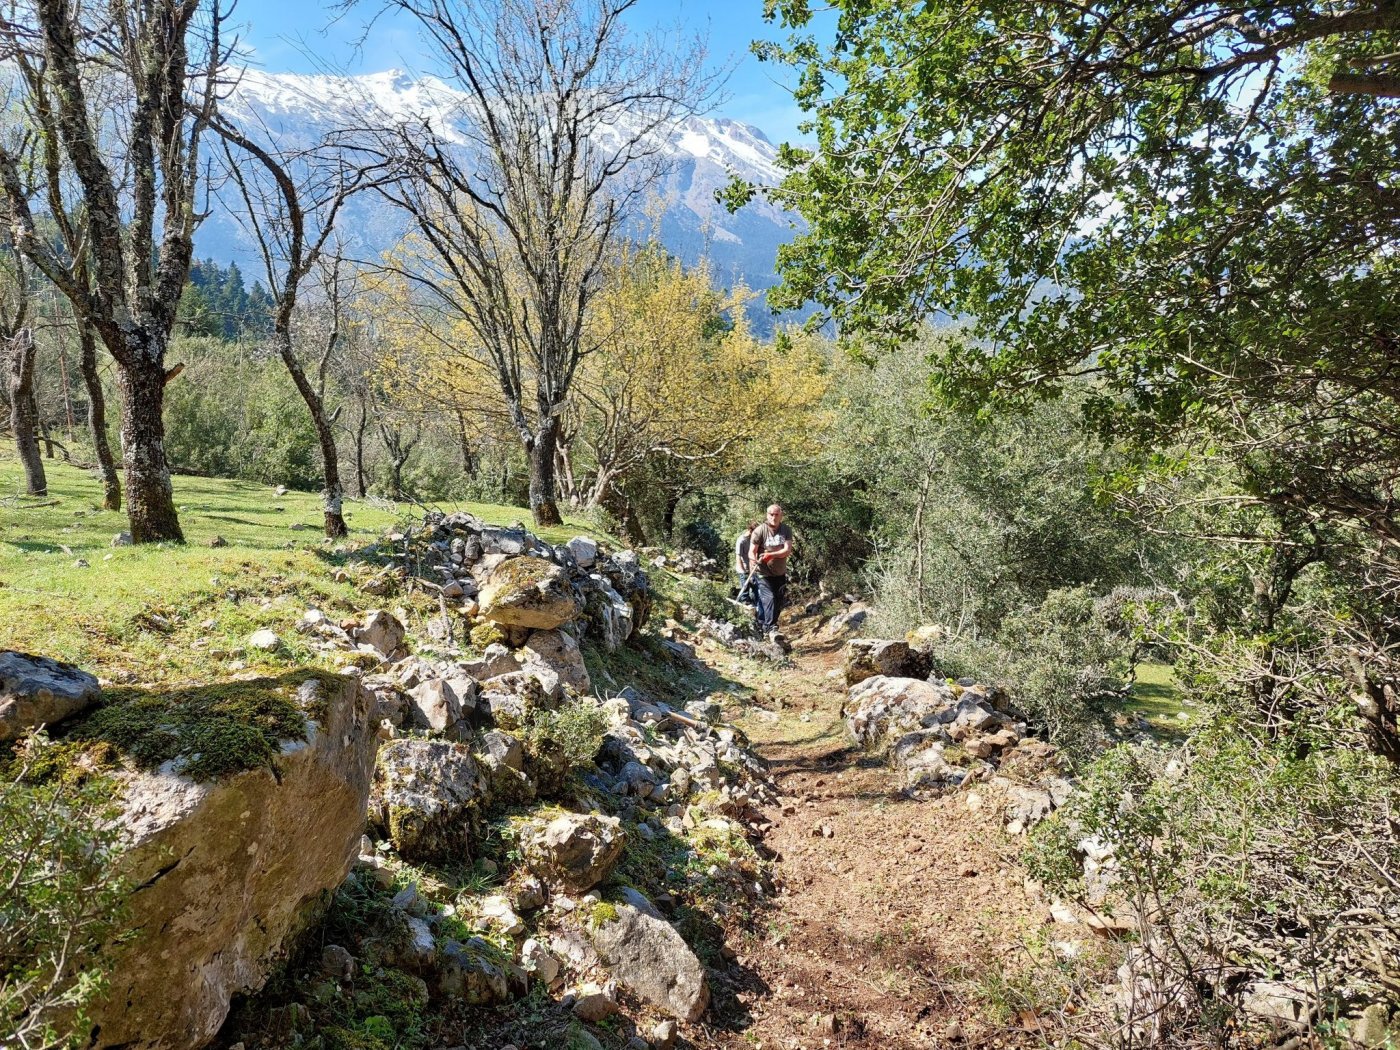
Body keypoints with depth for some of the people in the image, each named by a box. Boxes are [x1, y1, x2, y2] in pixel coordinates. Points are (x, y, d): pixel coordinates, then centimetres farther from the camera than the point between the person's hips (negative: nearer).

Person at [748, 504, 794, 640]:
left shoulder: (786, 530, -4)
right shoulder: (759, 531, -12)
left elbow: (787, 551, -15)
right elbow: (752, 551, -13)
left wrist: (770, 555, -30)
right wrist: (753, 559, -36)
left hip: (780, 574, 4)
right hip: (764, 574, -4)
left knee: (779, 603, 12)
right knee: (769, 599, -20)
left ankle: (763, 626, 29)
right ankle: (771, 629, -22)